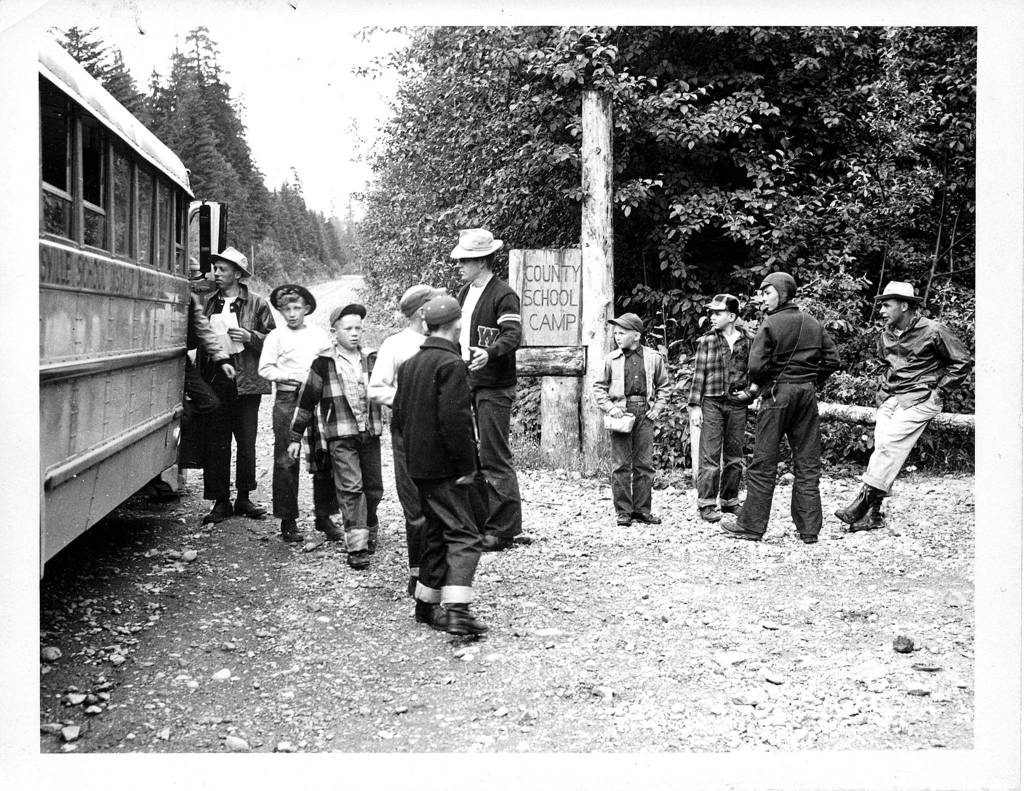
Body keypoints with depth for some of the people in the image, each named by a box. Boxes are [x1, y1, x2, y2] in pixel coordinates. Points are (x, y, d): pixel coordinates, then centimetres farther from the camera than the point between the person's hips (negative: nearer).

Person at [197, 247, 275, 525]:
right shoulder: (208, 302, 11)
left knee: (246, 443, 5)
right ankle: (220, 501, 11)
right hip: (215, 380, 2)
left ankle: (243, 497, 18)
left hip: (246, 382, -2)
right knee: (216, 444, 3)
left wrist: (250, 337, -14)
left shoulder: (257, 304, 2)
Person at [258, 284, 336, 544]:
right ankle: (288, 520, 6)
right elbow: (265, 368, 1)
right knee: (286, 461, -1)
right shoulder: (276, 336, 5)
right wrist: (290, 377, -10)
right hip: (287, 399, -2)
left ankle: (323, 515, 13)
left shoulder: (320, 335, 11)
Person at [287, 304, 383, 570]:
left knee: (374, 487, 9)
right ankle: (356, 546, -11)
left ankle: (369, 531, 33)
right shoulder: (324, 364, -2)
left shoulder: (371, 361, 9)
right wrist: (295, 436, 4)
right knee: (350, 487, -12)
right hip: (340, 435, -4)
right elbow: (306, 400, 3)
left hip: (370, 432, 4)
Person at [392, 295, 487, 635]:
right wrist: (467, 465, -16)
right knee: (464, 536, -8)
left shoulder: (411, 364, 13)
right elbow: (455, 419, -22)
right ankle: (455, 610, -18)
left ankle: (426, 604, 24)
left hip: (419, 466, 9)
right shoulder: (451, 364, -15)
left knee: (437, 533, 18)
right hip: (444, 468, -9)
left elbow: (399, 412, 18)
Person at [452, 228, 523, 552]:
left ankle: (503, 529, 1)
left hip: (494, 387, -9)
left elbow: (513, 335, -24)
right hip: (468, 383, 9)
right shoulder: (465, 292, 15)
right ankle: (480, 523, 20)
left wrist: (489, 352, -39)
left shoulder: (504, 295, -12)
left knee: (494, 458, -6)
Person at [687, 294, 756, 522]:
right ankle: (706, 504, 1)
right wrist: (695, 405, -5)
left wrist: (750, 391, -3)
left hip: (737, 403, 2)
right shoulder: (707, 340, 0)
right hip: (712, 402, -2)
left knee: (734, 456, 10)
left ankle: (730, 501, 21)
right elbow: (699, 374, 0)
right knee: (710, 456, -4)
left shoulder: (748, 339, 3)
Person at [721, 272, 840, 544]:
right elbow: (833, 360, 8)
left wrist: (761, 384, 3)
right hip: (807, 394, 5)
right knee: (807, 464, 8)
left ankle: (751, 525, 7)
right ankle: (809, 529, 11)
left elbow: (755, 366, -16)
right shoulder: (813, 323, 8)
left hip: (777, 392, -5)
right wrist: (812, 379, 14)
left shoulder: (770, 324, -9)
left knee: (763, 463, 2)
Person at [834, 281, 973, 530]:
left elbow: (963, 361, -2)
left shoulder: (933, 331, -9)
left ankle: (863, 501, -18)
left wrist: (939, 392, -6)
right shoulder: (887, 334, 11)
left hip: (919, 400, -6)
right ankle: (872, 513, -5)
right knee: (883, 448, -4)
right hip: (891, 398, 6)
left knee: (889, 444, -20)